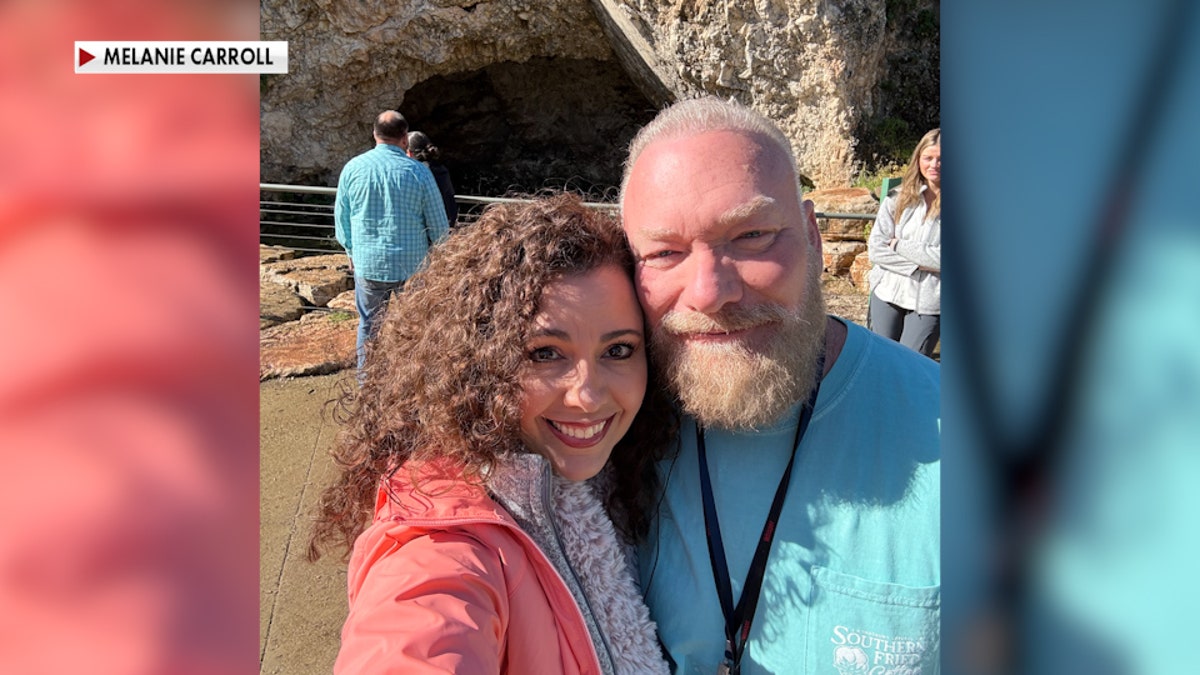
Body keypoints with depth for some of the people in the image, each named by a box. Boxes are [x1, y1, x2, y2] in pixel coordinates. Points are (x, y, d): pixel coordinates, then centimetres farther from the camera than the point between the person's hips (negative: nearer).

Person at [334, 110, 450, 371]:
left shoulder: (353, 168, -3)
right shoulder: (418, 172, -9)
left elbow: (341, 219, 6)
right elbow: (439, 225, -4)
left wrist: (352, 251, 23)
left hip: (367, 263, 2)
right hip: (412, 264, -1)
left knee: (369, 327, 15)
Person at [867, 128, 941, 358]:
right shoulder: (899, 199, 1)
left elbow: (940, 258, -17)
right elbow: (875, 249, -5)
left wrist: (899, 245, -10)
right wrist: (918, 264, -14)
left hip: (929, 301, -3)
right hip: (888, 292, 3)